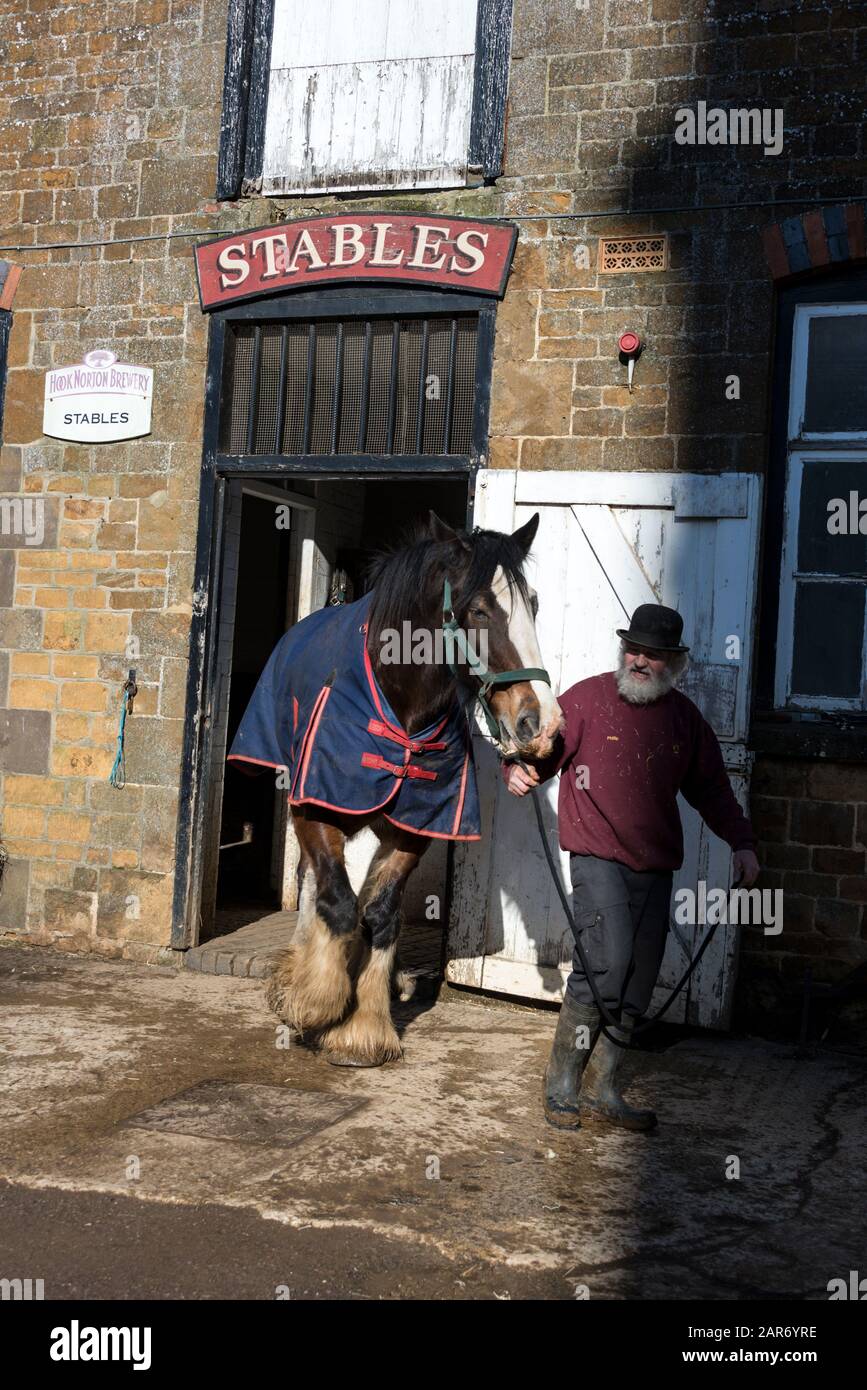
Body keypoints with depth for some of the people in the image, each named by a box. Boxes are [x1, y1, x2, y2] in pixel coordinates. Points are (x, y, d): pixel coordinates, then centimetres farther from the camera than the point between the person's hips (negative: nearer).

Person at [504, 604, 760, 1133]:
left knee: (638, 981, 6)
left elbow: (711, 788, 16)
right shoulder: (587, 699, -3)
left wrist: (742, 842, 8)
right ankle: (562, 1084, -3)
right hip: (598, 858, -5)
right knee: (606, 960, -18)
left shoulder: (684, 717, 10)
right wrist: (519, 771, -27)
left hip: (656, 868, 5)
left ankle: (602, 1089, 18)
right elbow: (542, 751, -5)